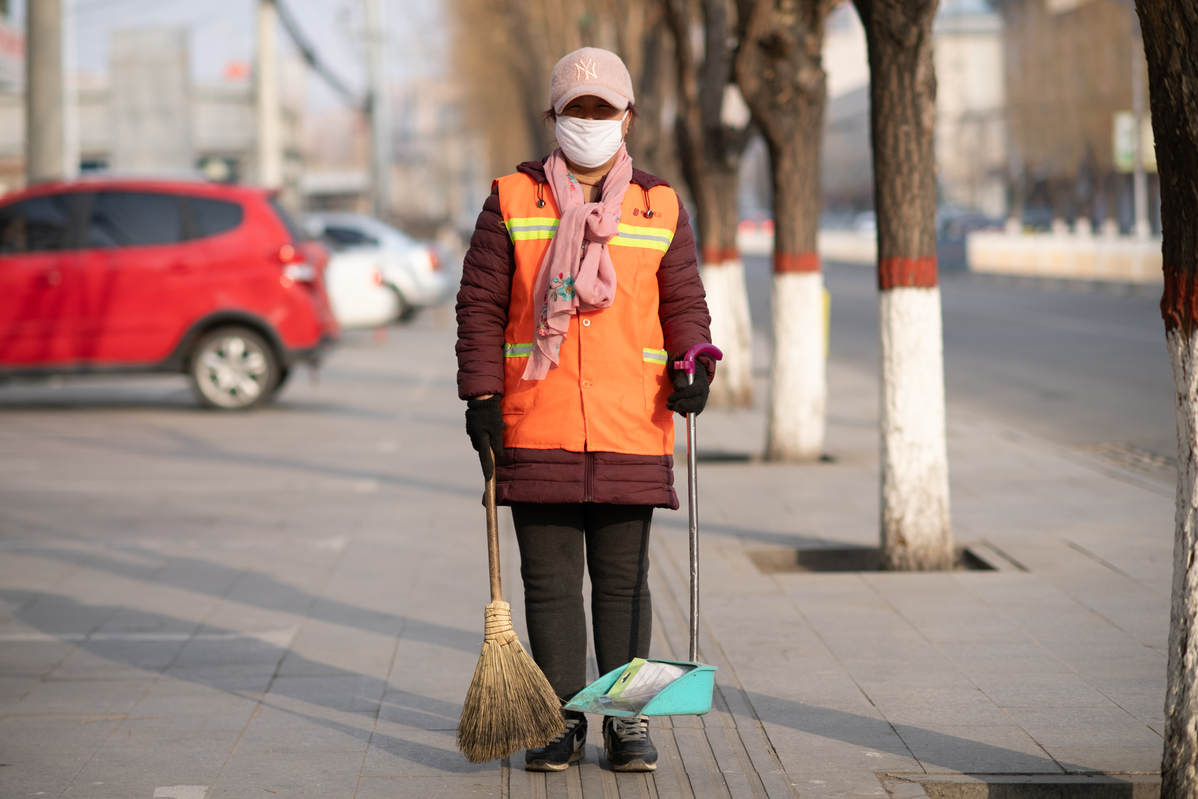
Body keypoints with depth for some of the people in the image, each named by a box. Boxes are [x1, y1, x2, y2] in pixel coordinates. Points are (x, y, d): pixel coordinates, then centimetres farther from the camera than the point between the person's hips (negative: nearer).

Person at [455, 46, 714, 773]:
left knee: (623, 580, 6)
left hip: (631, 431, 0)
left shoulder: (661, 208, 8)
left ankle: (629, 721, 14)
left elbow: (684, 304, 9)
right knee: (550, 581, 4)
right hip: (535, 432, 0)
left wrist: (692, 365, -11)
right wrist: (481, 397, -4)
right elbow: (480, 305, 4)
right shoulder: (512, 201, 5)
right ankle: (562, 720, 13)